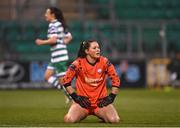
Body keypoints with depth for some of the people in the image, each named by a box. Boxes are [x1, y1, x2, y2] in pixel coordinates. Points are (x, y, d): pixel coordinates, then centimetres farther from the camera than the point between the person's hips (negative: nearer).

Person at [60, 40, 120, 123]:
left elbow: (116, 80, 3)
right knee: (69, 120, -26)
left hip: (101, 101, 1)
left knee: (114, 120, -24)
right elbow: (65, 80, -1)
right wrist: (75, 97, -6)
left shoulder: (104, 62, -4)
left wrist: (111, 97, -5)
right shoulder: (78, 63, -7)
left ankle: (101, 115, 12)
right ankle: (81, 115, 11)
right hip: (83, 101, -1)